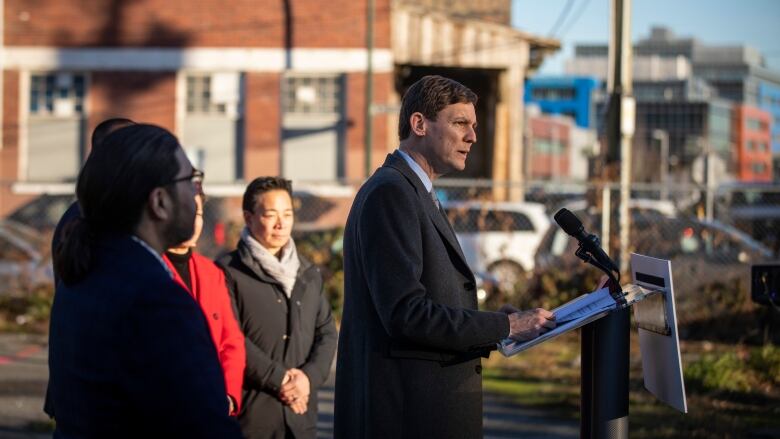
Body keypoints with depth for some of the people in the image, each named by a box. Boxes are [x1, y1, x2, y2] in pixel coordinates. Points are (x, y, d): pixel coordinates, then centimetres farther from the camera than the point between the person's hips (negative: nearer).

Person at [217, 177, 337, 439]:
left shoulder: (309, 274, 18)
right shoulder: (229, 272, -1)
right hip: (251, 412, -5)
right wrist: (279, 379, -13)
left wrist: (309, 376, -6)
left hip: (301, 415, 5)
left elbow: (327, 333, 12)